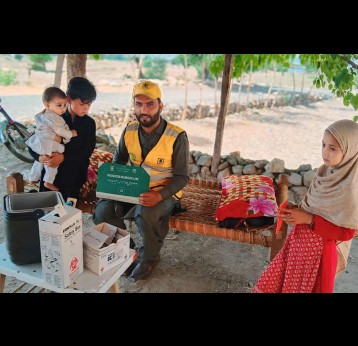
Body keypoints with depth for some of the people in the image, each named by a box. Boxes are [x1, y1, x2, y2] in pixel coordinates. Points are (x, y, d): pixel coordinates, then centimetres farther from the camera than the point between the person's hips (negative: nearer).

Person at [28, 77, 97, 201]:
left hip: (75, 176, 0)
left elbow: (87, 151, -9)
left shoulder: (89, 123, -1)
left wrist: (64, 157, -23)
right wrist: (40, 157, -19)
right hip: (51, 174, 1)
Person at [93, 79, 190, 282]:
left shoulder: (177, 136, -17)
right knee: (103, 211, -20)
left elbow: (182, 177, -13)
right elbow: (118, 161, 13)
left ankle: (150, 257, -2)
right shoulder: (129, 130, -3)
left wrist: (159, 195, -31)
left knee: (144, 213, -35)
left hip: (165, 193, -4)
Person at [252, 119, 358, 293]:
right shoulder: (325, 171, -5)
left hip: (318, 247, -6)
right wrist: (297, 210, -8)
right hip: (299, 238, 6)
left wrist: (308, 219, -24)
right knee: (273, 281, 18)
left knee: (300, 286, 17)